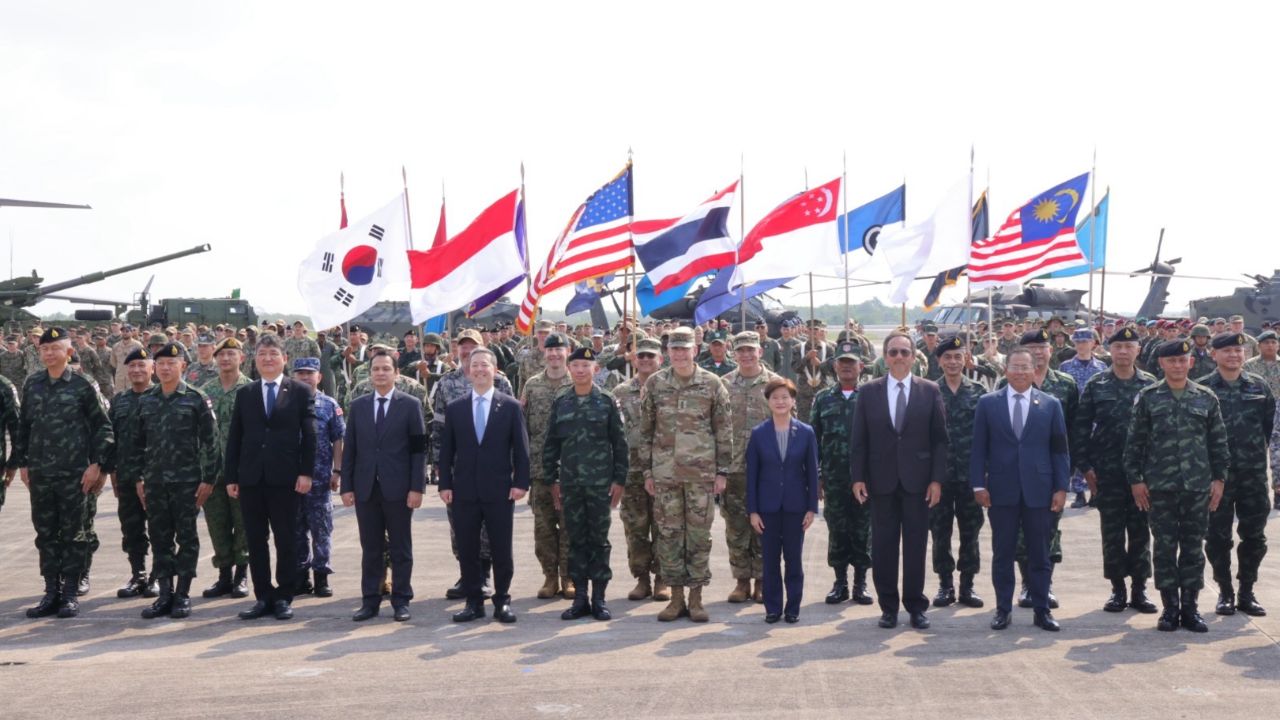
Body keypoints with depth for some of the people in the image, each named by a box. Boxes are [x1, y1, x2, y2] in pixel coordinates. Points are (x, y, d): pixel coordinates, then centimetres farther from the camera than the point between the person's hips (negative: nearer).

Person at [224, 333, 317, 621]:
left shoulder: (301, 392, 3)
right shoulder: (245, 394, 12)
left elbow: (309, 435, 0)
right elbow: (234, 437, 11)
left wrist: (306, 473, -8)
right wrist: (231, 477, 5)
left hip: (285, 478, -3)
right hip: (251, 478, 3)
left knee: (286, 541, 2)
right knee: (255, 541, 6)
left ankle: (284, 597, 11)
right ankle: (263, 597, 13)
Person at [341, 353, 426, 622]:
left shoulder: (410, 405, 1)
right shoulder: (358, 406, 10)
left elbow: (419, 449, -3)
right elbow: (349, 449, 9)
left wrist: (417, 488, -9)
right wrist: (347, 486, 2)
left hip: (397, 488, -3)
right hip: (366, 488, 3)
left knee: (401, 549, 3)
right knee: (370, 549, 6)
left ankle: (401, 601, 10)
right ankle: (370, 601, 12)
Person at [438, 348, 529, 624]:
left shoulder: (511, 407, 3)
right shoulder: (454, 409, 7)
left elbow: (521, 448, 1)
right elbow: (446, 450, 8)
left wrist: (521, 482, -6)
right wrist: (445, 484, 1)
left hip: (499, 491, -2)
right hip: (464, 492, 2)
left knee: (501, 550, 3)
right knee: (467, 550, 5)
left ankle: (502, 601, 13)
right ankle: (474, 602, 14)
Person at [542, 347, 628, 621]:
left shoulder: (606, 402, 0)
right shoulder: (560, 404, 6)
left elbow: (619, 443, 0)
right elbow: (551, 444, 9)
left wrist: (619, 480, -4)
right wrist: (551, 480, 6)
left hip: (601, 483, -2)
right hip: (570, 483, 2)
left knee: (599, 539, 3)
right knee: (576, 540, 6)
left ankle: (599, 598, 9)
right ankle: (580, 598, 11)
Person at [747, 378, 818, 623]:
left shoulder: (806, 433, -1)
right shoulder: (758, 434, 0)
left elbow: (812, 472, 2)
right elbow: (752, 474, 1)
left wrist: (812, 508, -2)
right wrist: (753, 510, -3)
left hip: (795, 506, 0)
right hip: (768, 506, 0)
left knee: (794, 559, 6)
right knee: (771, 559, 5)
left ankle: (793, 607, 15)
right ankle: (772, 607, 14)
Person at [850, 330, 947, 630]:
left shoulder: (929, 391, 3)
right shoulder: (870, 391, 4)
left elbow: (939, 439, 2)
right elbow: (859, 439, 4)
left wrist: (937, 479, -4)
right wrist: (858, 478, -3)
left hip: (917, 480, 0)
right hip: (881, 481, 1)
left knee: (916, 545, 4)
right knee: (883, 546, 4)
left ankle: (915, 605, 14)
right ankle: (888, 606, 13)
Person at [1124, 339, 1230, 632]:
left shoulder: (1207, 398, 6)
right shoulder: (1147, 398, 2)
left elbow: (1218, 442, 9)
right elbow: (1134, 442, 2)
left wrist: (1219, 478, 3)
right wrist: (1135, 479, -3)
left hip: (1198, 486, 1)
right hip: (1160, 486, -1)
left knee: (1193, 547, 6)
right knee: (1164, 547, 3)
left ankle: (1190, 607, 14)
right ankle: (1170, 607, 11)